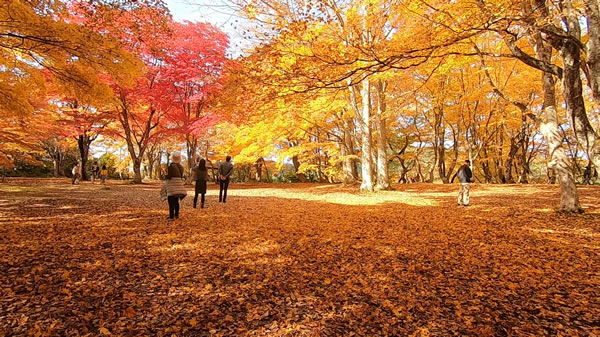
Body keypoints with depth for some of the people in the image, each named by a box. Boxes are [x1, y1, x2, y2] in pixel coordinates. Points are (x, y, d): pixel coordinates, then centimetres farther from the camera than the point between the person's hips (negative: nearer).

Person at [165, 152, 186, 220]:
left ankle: (171, 216, -2)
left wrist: (166, 175, 5)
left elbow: (169, 177, -15)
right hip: (179, 185, 6)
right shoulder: (181, 167, 4)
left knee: (171, 202, -2)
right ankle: (176, 214, 26)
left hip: (172, 186, -6)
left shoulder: (171, 166, -15)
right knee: (176, 201, 17)